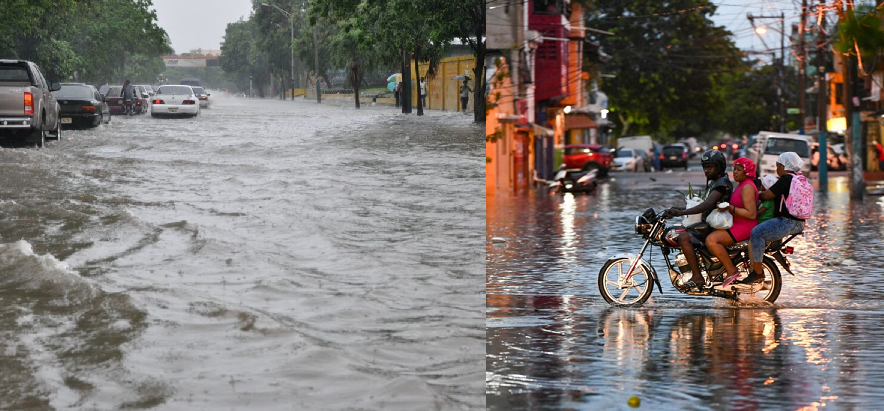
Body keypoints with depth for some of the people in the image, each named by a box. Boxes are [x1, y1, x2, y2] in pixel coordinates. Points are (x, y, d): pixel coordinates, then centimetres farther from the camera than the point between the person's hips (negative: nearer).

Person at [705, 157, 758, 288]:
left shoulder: (747, 187, -15)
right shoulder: (741, 184, 19)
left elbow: (751, 214, -23)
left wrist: (731, 208, -27)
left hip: (744, 227, -11)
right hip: (736, 224, 11)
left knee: (711, 240, -25)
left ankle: (732, 271, -18)